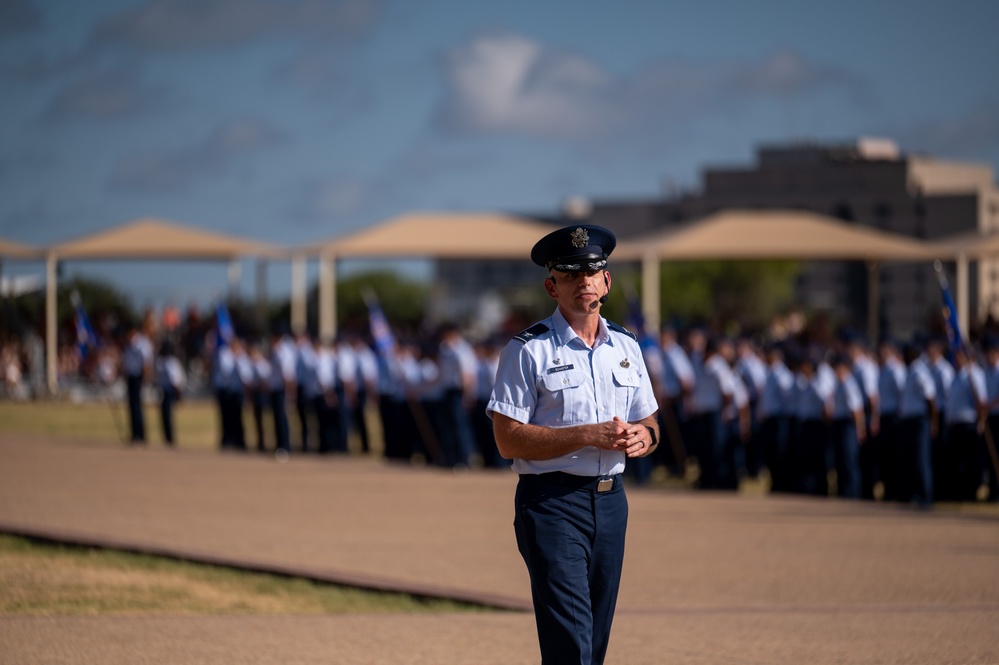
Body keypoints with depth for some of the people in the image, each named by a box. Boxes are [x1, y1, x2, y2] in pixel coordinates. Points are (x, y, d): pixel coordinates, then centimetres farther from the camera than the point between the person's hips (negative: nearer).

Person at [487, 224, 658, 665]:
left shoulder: (626, 347, 14)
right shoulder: (529, 350, -6)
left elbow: (649, 423, 20)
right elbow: (509, 440, -11)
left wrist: (643, 436, -5)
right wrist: (588, 436, -19)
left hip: (611, 499, 6)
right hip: (553, 501, -6)